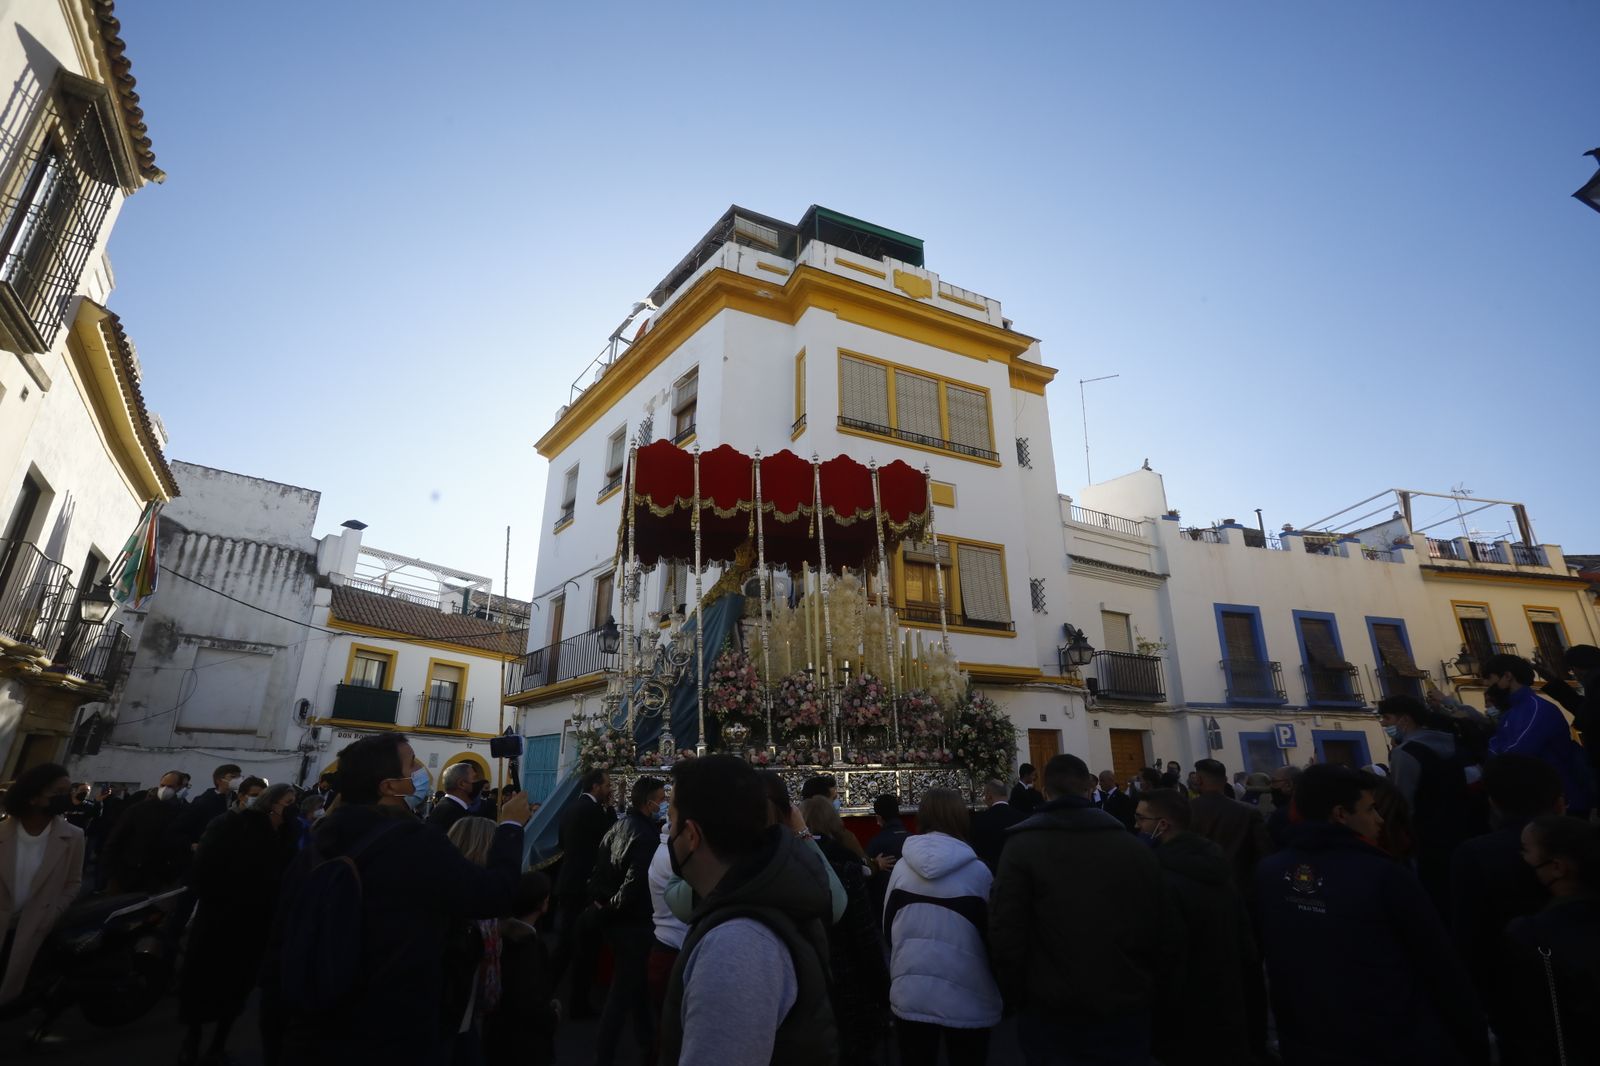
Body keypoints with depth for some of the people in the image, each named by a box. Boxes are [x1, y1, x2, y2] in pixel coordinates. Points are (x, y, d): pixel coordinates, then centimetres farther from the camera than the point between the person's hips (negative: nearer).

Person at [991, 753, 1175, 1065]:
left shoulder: (1022, 846, -12)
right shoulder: (1135, 847, -4)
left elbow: (1005, 933, -14)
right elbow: (1165, 933, 3)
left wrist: (1018, 997, 2)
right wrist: (1149, 990, 17)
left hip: (1051, 1014, -2)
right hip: (1126, 1010, 2)